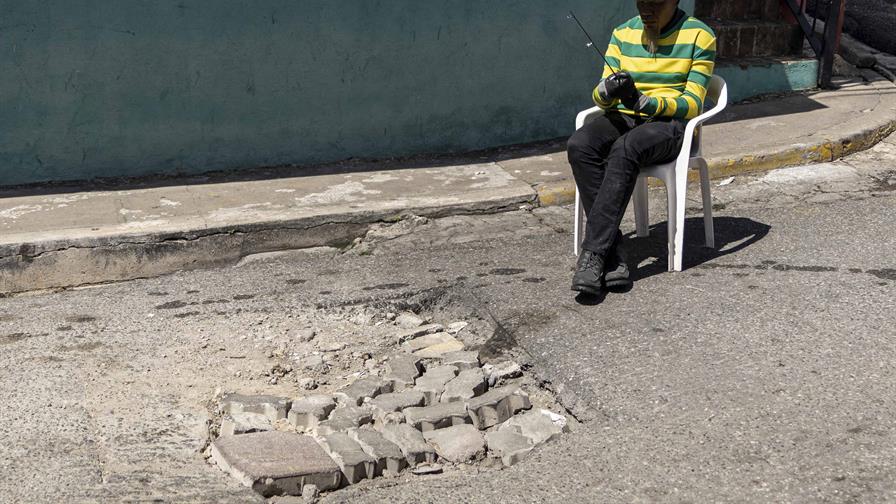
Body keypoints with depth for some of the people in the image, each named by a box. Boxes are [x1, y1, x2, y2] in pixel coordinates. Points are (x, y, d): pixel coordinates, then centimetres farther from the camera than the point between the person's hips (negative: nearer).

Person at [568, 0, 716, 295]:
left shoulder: (699, 36, -2)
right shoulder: (623, 34, 10)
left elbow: (692, 104, -8)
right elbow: (600, 98, 7)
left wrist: (643, 102, -24)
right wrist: (607, 90, -19)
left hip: (672, 125, -4)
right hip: (624, 119, 4)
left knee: (625, 149, -37)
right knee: (579, 146, -30)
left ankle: (593, 253, -38)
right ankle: (611, 250, -31)